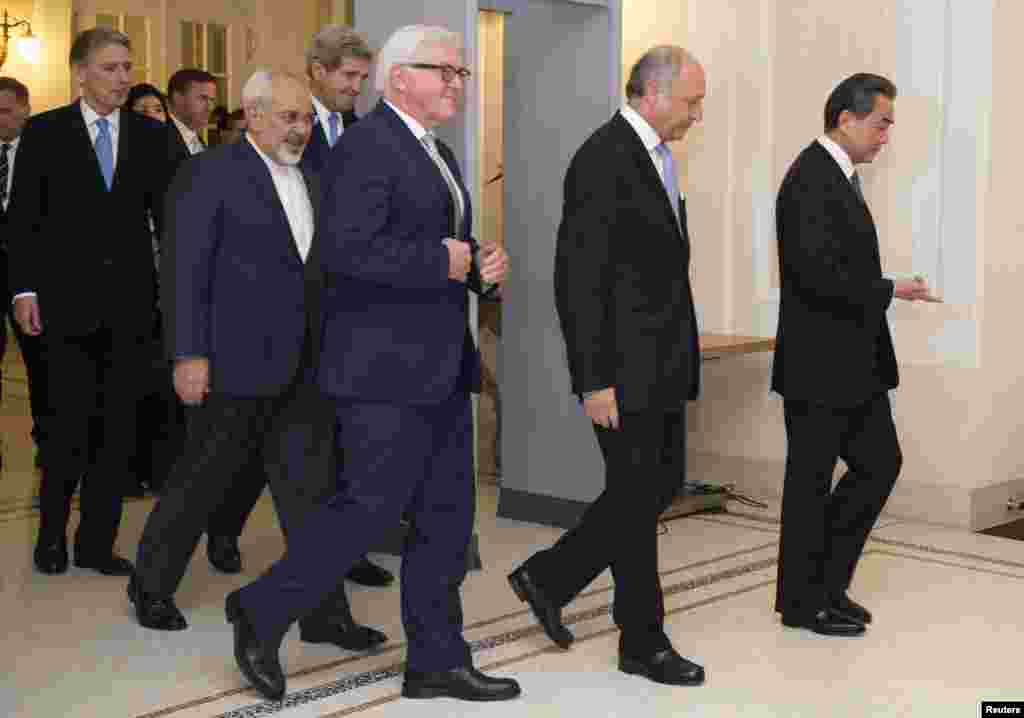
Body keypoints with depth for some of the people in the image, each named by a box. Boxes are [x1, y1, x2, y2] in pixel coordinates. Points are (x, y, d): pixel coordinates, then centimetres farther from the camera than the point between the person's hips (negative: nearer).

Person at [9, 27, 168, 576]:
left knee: (119, 426, 6)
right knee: (70, 424, 0)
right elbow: (24, 217, 0)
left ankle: (97, 541, 17)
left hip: (129, 303, 3)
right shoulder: (45, 132, 1)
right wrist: (24, 288, -8)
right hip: (68, 301, -3)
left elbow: (164, 213, 8)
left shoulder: (149, 136, 7)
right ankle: (51, 536, 19)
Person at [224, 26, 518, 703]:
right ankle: (263, 611, 13)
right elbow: (348, 248, -24)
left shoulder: (437, 154, 19)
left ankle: (437, 661, 18)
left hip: (441, 368, 10)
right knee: (369, 507, -6)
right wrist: (440, 262, -17)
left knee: (446, 517, 10)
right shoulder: (366, 146, -12)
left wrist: (480, 266, 7)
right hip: (386, 367, -10)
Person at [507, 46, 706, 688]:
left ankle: (549, 577, 27)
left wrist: (681, 358, 17)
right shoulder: (603, 160, -17)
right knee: (637, 498, 2)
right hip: (625, 368, -10)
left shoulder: (657, 156, 13)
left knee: (662, 485, 15)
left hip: (663, 364, 10)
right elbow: (579, 279, -20)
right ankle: (644, 643, 17)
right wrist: (595, 381, -21)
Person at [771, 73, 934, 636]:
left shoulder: (840, 177, 14)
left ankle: (827, 581, 24)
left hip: (854, 365, 10)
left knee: (880, 463, 12)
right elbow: (819, 274, -26)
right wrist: (890, 291, -15)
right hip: (818, 367, -10)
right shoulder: (811, 180, -18)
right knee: (811, 480, 3)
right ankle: (802, 601, 17)